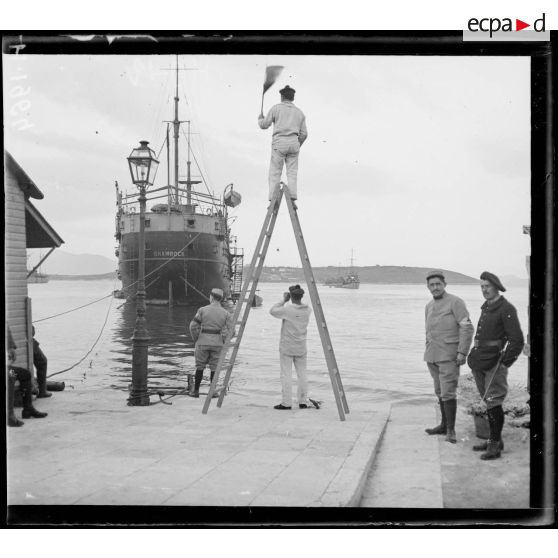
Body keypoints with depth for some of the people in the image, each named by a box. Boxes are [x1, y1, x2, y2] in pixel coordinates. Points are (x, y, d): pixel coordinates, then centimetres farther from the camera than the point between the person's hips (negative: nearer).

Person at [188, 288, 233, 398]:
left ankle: (196, 391, 15)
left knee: (200, 366, 11)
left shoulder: (203, 310, -5)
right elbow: (229, 330, -8)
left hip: (203, 343, -1)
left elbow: (193, 326, -6)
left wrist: (196, 339, 8)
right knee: (214, 368, 9)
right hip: (217, 344, 1)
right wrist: (223, 342, 5)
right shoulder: (226, 313, -2)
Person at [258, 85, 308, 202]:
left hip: (279, 143, -3)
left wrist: (260, 119, 30)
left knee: (275, 173, -1)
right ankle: (292, 199, -9)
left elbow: (264, 125, 8)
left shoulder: (276, 108, 5)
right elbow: (304, 134, 11)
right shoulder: (299, 112, 15)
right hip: (293, 143, 3)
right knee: (292, 172, 2)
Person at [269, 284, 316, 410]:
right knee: (302, 374, 11)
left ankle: (286, 403, 0)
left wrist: (284, 300, 4)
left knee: (286, 375, 0)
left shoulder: (287, 310, -18)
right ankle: (303, 402, 14)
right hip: (301, 348, 5)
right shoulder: (307, 310, -3)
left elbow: (272, 311, -2)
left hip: (286, 347, -4)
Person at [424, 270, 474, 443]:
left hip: (449, 356, -7)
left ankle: (450, 430, -6)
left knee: (448, 392, -11)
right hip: (432, 356, 7)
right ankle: (444, 425, 22)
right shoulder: (429, 306, 15)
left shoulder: (455, 302, -8)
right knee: (439, 392, 12)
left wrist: (462, 352, -18)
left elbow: (467, 328, -12)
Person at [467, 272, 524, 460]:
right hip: (479, 363, 8)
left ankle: (494, 445, -3)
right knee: (489, 402, 13)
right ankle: (495, 440, 22)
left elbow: (517, 341, -13)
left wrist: (504, 363, -13)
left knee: (493, 403, -8)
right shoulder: (486, 307, 16)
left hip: (494, 364, -8)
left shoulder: (507, 309, -11)